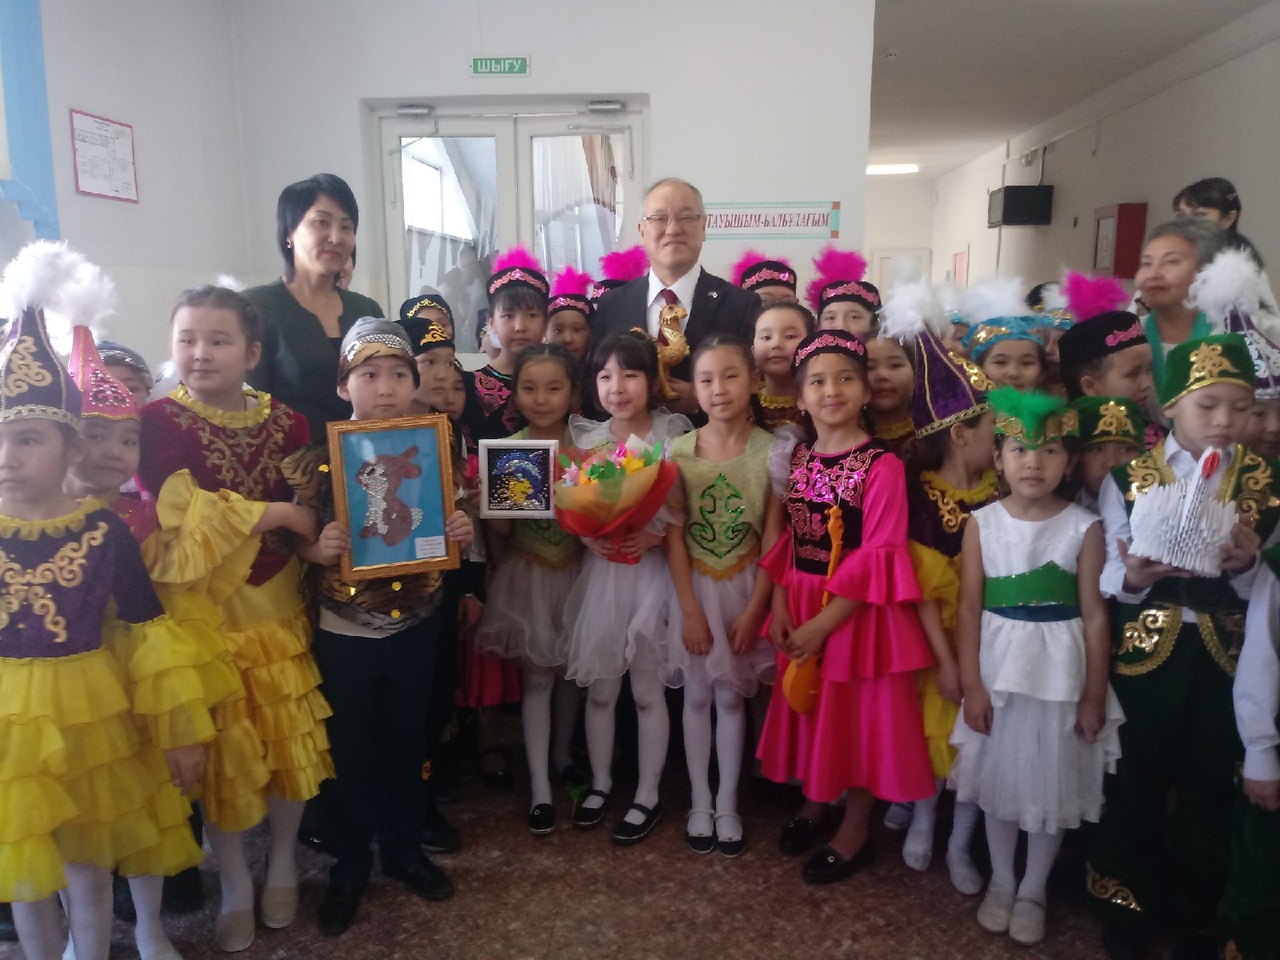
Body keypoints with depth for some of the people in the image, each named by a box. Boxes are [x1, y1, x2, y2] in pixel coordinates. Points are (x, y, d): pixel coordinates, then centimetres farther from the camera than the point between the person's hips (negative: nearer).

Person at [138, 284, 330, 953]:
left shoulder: (287, 423, 1)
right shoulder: (158, 421, -8)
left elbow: (313, 511, 7)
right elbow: (180, 519, -19)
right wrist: (276, 514, -16)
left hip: (280, 609, 3)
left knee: (294, 743, 10)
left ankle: (283, 863, 36)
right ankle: (234, 885, 33)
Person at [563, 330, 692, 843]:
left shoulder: (673, 436, -6)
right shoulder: (585, 439, 1)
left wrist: (657, 536, -23)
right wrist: (585, 535, -14)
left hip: (653, 572, -2)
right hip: (601, 570, 3)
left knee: (648, 689, 8)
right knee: (599, 688, 13)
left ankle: (648, 795, 25)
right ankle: (600, 782, 34)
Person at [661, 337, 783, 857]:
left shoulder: (771, 451, -10)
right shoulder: (679, 451, -8)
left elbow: (773, 539, -7)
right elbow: (674, 537, -7)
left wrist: (753, 610, -9)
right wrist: (690, 609, -9)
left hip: (744, 587, -1)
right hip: (693, 587, 1)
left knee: (731, 696, 8)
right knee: (697, 695, 9)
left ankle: (728, 805, 23)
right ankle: (700, 803, 24)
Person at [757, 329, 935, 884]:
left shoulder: (882, 465, -16)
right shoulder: (796, 458, 3)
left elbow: (878, 556, -19)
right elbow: (788, 539, 7)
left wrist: (824, 623, -19)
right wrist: (780, 606, -4)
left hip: (858, 610, -5)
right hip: (801, 605, 6)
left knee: (863, 711, 9)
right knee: (810, 705, 18)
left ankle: (855, 831, 28)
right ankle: (814, 801, 41)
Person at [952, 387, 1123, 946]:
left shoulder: (1084, 527, -8)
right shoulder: (982, 523, -6)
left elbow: (1094, 614, -5)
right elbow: (969, 609, -5)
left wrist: (1094, 695, -4)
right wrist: (971, 684, -7)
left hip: (1061, 675, -1)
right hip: (998, 670, 1)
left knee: (1054, 781, 12)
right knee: (1000, 774, 14)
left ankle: (1033, 890, 33)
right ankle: (1000, 880, 35)